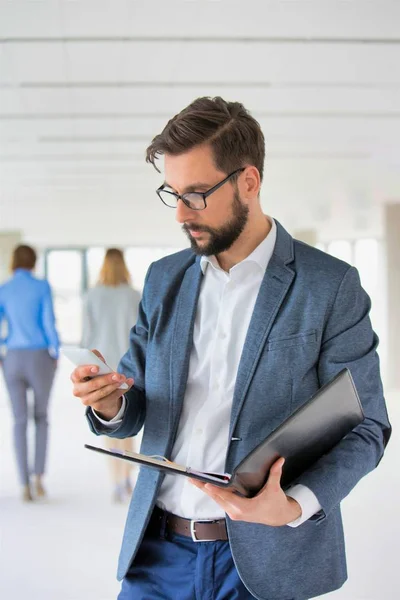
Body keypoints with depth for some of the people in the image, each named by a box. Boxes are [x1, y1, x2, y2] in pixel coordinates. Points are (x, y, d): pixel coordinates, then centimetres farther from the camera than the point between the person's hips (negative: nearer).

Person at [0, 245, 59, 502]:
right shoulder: (42, 286, -5)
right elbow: (49, 323, -11)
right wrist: (56, 355, 4)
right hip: (40, 360, -2)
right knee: (41, 417, 17)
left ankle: (26, 486, 2)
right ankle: (39, 477, 5)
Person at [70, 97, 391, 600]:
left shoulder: (331, 286, -8)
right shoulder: (164, 278, 7)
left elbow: (363, 428, -6)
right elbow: (136, 408, 12)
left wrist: (296, 506, -23)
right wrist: (110, 405, -11)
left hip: (264, 557, -4)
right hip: (159, 550, 4)